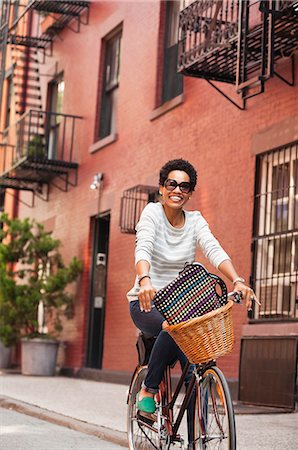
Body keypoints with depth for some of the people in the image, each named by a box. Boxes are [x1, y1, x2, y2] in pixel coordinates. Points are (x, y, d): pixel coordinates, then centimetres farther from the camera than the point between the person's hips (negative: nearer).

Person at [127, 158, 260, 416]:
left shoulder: (195, 221, 2)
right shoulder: (152, 213, -8)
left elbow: (215, 252, -15)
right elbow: (143, 249, -26)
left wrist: (238, 281, -35)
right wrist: (145, 280, -48)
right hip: (147, 303, -3)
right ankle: (148, 391, -15)